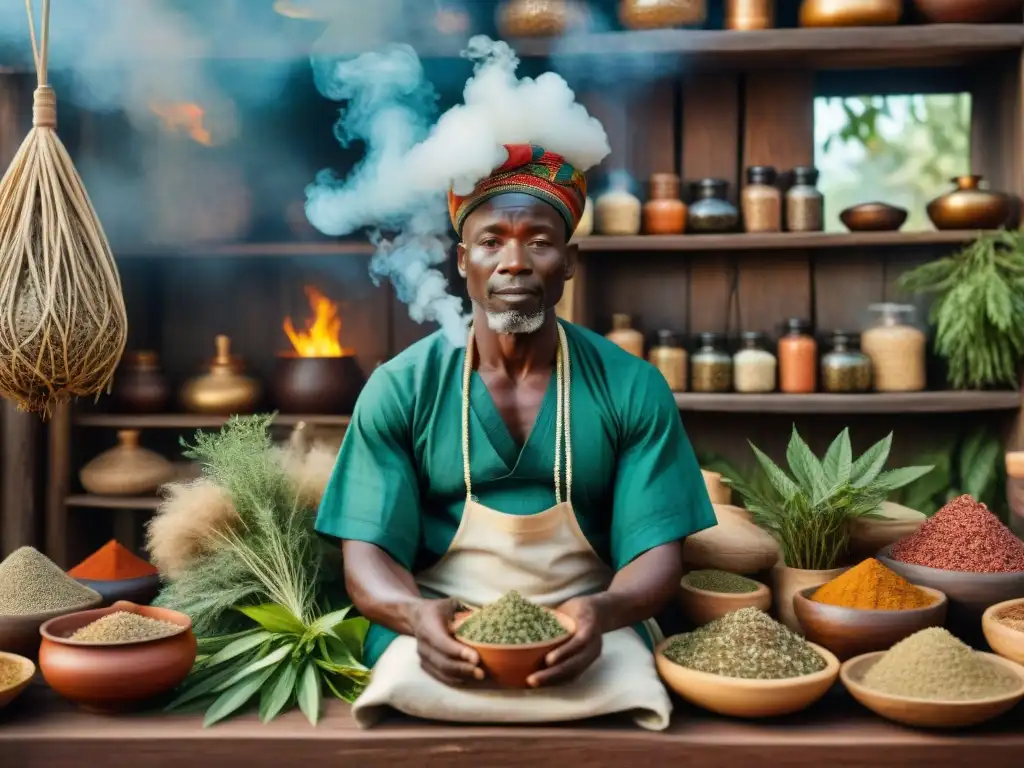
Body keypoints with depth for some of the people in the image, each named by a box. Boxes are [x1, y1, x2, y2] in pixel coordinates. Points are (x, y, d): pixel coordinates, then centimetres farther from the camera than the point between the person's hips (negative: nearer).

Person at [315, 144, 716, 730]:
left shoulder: (632, 389, -1)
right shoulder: (400, 389, -2)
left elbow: (657, 554, -3)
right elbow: (367, 556, -4)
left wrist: (601, 612, -25)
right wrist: (416, 615, -26)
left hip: (586, 632, 1)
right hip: (442, 635, 0)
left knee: (628, 692, -30)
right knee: (406, 690, -30)